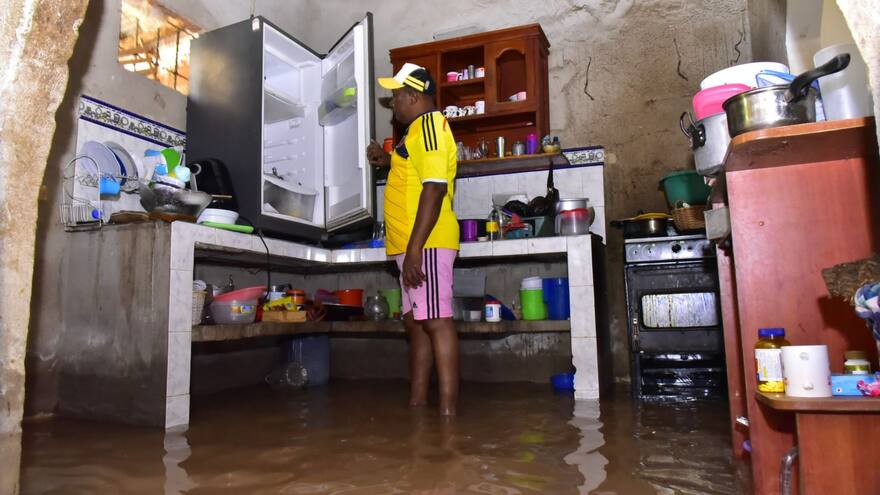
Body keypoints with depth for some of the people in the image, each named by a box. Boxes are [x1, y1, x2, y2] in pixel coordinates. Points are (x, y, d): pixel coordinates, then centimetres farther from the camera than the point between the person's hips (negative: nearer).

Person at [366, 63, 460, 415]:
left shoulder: (429, 124, -8)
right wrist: (389, 161, 21)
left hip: (425, 244, -11)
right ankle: (416, 404, 19)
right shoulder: (420, 129, 24)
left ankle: (448, 411, -8)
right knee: (415, 322, 11)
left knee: (436, 321, -11)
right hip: (415, 245, 11)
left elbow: (434, 188, -20)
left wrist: (414, 248, -24)